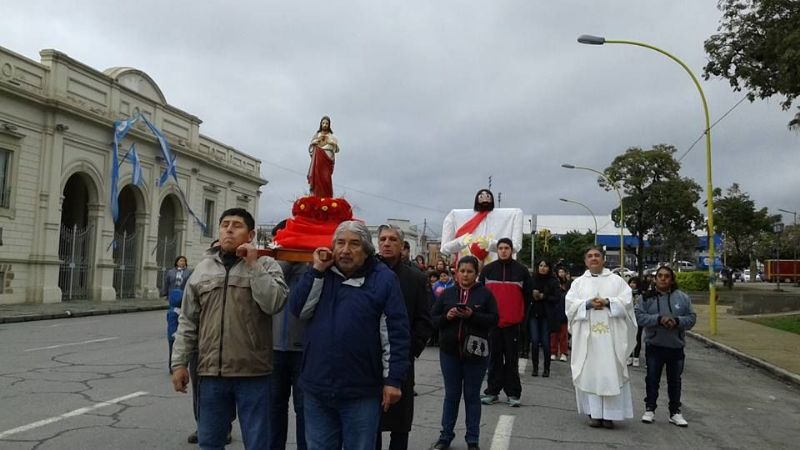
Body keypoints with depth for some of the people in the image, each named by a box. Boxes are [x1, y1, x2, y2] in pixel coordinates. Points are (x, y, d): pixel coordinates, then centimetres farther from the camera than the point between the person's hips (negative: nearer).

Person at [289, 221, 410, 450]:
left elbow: (395, 333, -8)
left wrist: (393, 379, -11)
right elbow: (299, 309, -5)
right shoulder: (322, 274, 7)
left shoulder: (383, 279, -5)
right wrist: (317, 270, -10)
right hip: (316, 388, 4)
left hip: (361, 392, -3)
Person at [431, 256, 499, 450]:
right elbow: (433, 319, 4)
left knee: (472, 395, 7)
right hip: (449, 351, 2)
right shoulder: (447, 293, 6)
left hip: (475, 352, -2)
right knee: (451, 395, 10)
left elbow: (494, 319, -7)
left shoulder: (485, 294, 0)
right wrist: (446, 316, -16)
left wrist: (472, 315, -20)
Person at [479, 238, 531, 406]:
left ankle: (513, 393, 10)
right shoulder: (488, 269, 5)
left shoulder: (521, 270, 2)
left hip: (512, 322, -1)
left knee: (512, 359, 4)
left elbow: (527, 295, 7)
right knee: (494, 358, 8)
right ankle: (492, 391, 15)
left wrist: (522, 315, 6)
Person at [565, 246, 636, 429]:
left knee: (611, 372, -3)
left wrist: (607, 302, -14)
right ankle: (594, 413, 4)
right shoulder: (578, 282, 13)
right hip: (587, 335, 1)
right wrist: (588, 304, -14)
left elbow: (627, 300, 0)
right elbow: (570, 302, 1)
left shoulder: (616, 280, 11)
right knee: (590, 372, -2)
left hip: (610, 335, -1)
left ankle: (609, 414, 1)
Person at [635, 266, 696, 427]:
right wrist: (658, 319, -23)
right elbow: (640, 316, -10)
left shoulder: (682, 297, 0)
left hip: (676, 347, 2)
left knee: (675, 380, 11)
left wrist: (677, 321, -19)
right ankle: (650, 409, 19)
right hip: (654, 346, -1)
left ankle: (675, 412, 22)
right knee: (652, 379, 6)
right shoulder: (647, 297, -4)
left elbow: (691, 317, 0)